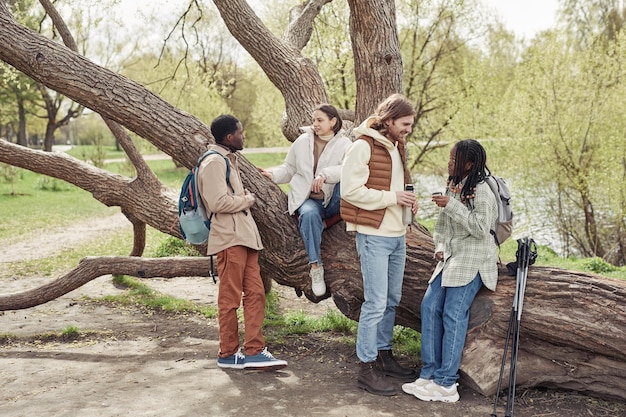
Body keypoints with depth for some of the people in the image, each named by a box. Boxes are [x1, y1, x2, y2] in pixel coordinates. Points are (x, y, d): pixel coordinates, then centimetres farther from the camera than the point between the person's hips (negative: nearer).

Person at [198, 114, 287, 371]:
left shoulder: (229, 158, 20)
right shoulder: (214, 162, -12)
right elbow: (218, 202, -20)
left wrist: (246, 197, 6)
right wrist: (247, 200, -7)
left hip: (244, 234, 10)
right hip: (230, 237, -10)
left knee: (255, 293, 6)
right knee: (230, 299, -1)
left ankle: (253, 351, 10)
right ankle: (228, 354, 9)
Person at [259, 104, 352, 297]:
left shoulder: (344, 144, -1)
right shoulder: (303, 141, 8)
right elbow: (289, 168, 16)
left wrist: (325, 175, -35)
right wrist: (273, 175, -3)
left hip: (333, 202, -1)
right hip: (308, 199, 1)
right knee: (310, 214, -36)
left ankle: (331, 221, -14)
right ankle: (315, 266, -30)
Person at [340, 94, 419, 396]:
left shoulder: (397, 147, 16)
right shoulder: (363, 147, -12)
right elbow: (351, 190, -19)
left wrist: (408, 201, 5)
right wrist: (391, 197, -19)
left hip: (397, 235, 9)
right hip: (374, 235, -9)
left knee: (392, 300, 15)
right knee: (376, 303, -6)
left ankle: (384, 354, 29)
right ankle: (367, 368, 3)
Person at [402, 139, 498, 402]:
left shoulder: (481, 190, -12)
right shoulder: (452, 187, 13)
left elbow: (481, 229, -20)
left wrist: (452, 205, -22)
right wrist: (440, 248, 3)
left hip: (472, 260, -8)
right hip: (451, 258, 8)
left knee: (453, 314, -12)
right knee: (429, 306, -1)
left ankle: (446, 383, -8)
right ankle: (430, 373, 4)